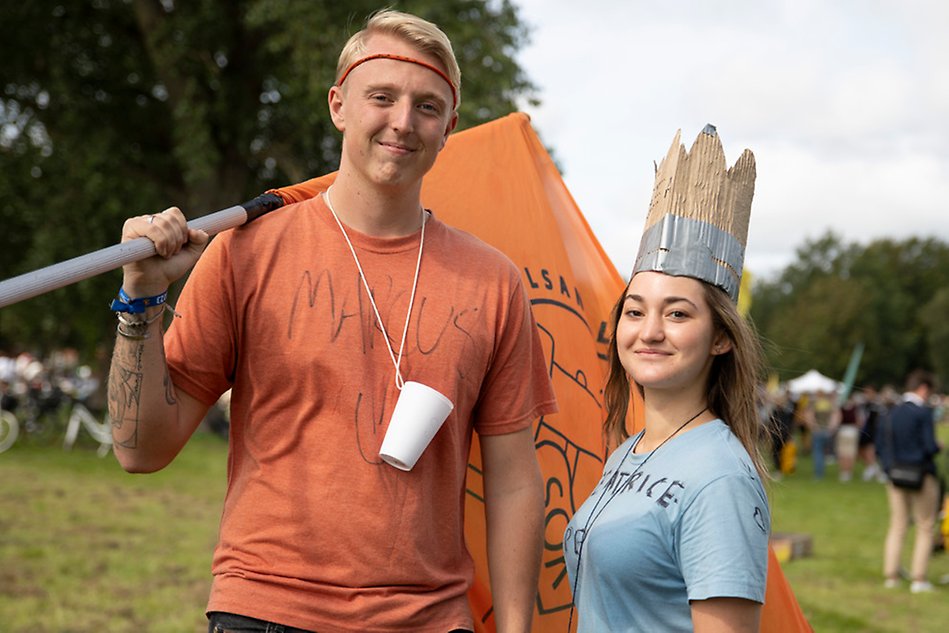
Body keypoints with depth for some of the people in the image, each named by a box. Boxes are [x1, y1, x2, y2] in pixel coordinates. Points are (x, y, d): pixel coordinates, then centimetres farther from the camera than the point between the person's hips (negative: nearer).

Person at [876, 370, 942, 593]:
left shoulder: (892, 413, 6)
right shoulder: (923, 413, -13)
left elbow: (879, 446, 8)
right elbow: (930, 447, -17)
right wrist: (937, 448, 3)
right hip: (921, 475, -6)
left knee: (897, 526, 11)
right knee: (925, 528, 4)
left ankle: (890, 575, 10)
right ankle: (918, 579, 1)